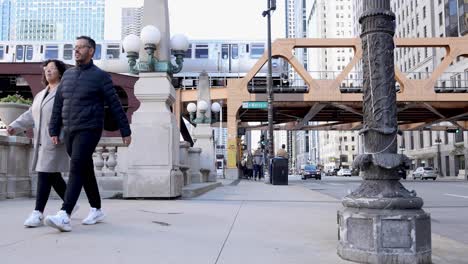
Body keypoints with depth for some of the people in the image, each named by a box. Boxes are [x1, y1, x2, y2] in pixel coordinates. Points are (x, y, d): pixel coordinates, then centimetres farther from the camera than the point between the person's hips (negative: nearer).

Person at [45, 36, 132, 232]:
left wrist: (126, 131, -3)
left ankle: (64, 216, -25)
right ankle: (97, 210, 23)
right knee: (86, 171, 12)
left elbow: (115, 106, -3)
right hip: (70, 132, 7)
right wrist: (54, 131, 7)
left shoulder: (100, 76, -4)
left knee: (76, 169, -18)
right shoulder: (68, 74, 13)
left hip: (89, 131, -6)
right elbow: (58, 105, 13)